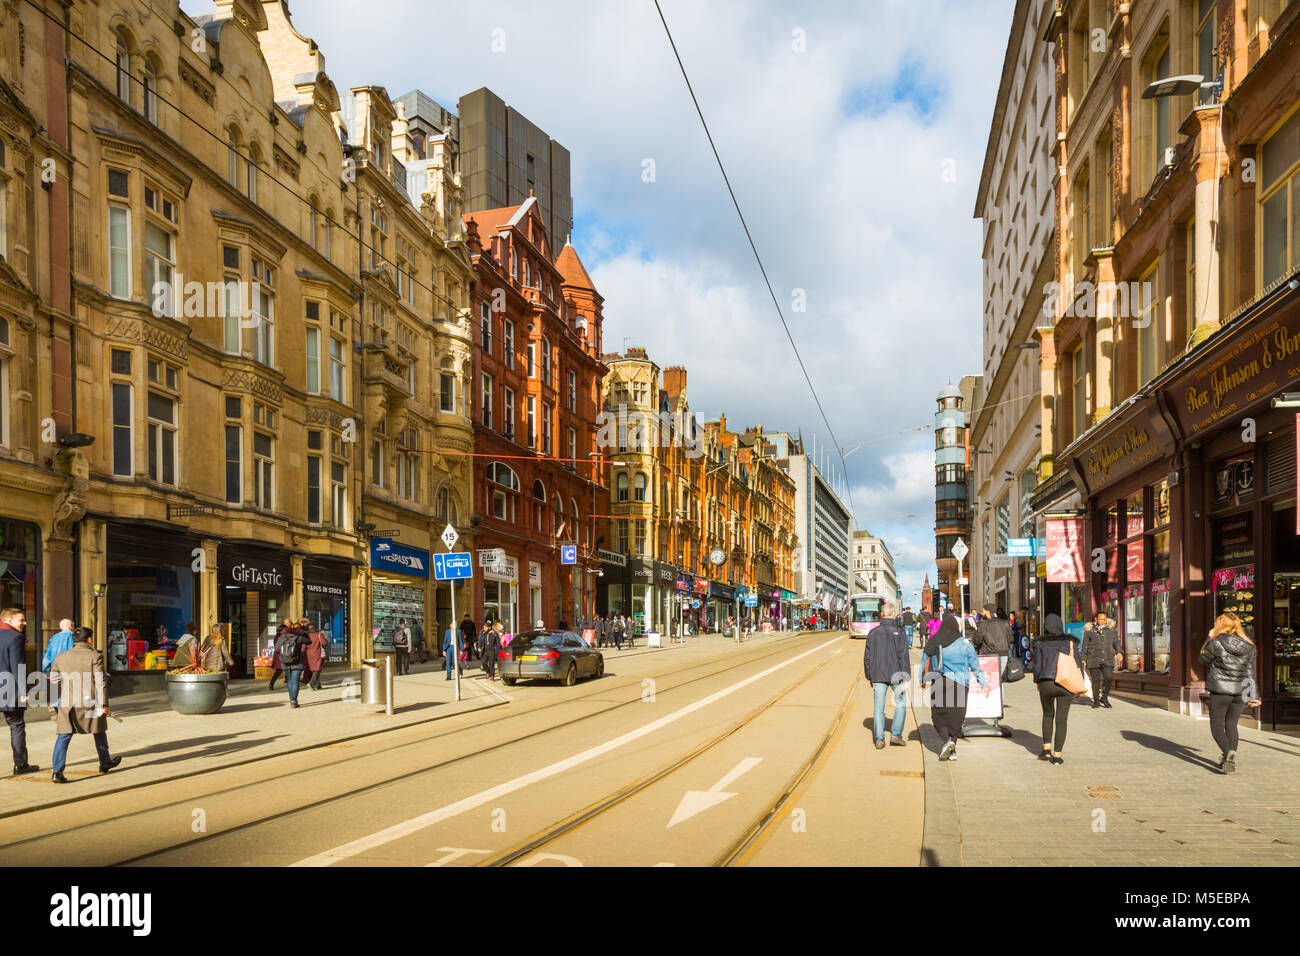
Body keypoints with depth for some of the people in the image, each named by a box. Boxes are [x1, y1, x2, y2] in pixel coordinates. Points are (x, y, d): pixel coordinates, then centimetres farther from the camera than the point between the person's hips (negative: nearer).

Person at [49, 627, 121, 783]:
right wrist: (103, 704, -9)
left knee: (64, 736, 1)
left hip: (67, 704, 3)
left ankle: (57, 771, -11)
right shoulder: (95, 656, -7)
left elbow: (54, 680, 11)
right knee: (99, 731, 16)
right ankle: (105, 763, 31)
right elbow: (100, 682, -11)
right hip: (90, 701, -3)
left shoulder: (61, 657, 7)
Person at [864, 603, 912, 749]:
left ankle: (879, 739, 3)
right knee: (900, 703, 15)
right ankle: (896, 735, 8)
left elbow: (867, 657, 6)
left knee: (879, 708, 6)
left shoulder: (873, 633, 3)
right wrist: (906, 678, -9)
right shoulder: (899, 632, -8)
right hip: (896, 675, -2)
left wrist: (869, 677, 16)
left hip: (878, 676, 2)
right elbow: (903, 656, -11)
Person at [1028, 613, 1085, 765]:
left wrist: (1037, 681, 14)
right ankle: (1057, 755, 5)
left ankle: (1047, 749, 14)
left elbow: (1034, 666, -3)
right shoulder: (1070, 643, 2)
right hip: (1066, 685, 0)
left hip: (1046, 684, 0)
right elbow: (1079, 664, 3)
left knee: (1047, 715, 21)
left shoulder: (1041, 645, -1)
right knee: (1061, 719, 7)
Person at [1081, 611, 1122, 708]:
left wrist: (1119, 651, -7)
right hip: (1093, 659, -1)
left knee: (1108, 678, -11)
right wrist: (1083, 659, 3)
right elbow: (1085, 646, 7)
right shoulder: (1089, 631, 4)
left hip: (1108, 660, 1)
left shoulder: (1111, 629, 8)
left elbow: (1116, 642, 10)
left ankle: (1104, 698, 10)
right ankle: (1096, 700, 12)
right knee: (1096, 680, 0)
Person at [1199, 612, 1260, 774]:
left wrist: (1210, 638, 9)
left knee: (1217, 727, 5)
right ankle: (1231, 761, 17)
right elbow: (1250, 673, 3)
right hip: (1240, 692, 4)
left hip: (1220, 691, -4)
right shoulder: (1248, 647, 1)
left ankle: (1228, 752, -21)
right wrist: (1254, 696, 6)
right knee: (1231, 725, 17)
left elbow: (1203, 661, 5)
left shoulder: (1215, 644, -12)